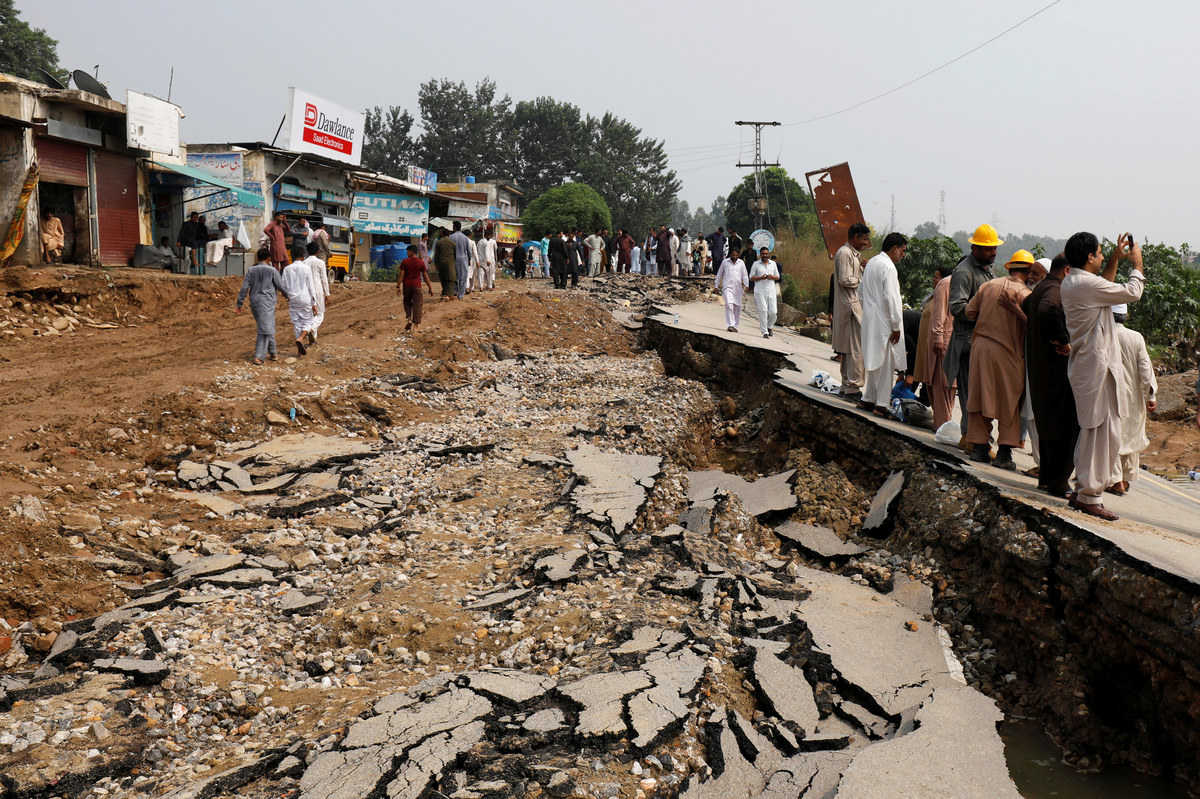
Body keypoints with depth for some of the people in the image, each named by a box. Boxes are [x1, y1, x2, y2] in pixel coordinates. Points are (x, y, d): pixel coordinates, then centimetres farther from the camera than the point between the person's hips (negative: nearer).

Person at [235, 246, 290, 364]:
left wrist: (239, 304, 5)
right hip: (267, 302, -5)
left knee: (269, 328, 20)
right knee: (265, 330, -5)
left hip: (254, 302, 5)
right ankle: (259, 356, -14)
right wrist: (288, 295, 19)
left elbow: (244, 288, 1)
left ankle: (273, 353, 30)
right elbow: (281, 286, -1)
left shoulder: (251, 270, 3)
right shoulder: (272, 270, -7)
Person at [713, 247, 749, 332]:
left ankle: (735, 326, 15)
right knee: (729, 305, -19)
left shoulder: (741, 263, 11)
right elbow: (719, 274, 15)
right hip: (727, 286, -3)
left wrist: (746, 285, -5)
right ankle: (730, 325, -25)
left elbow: (745, 275, 10)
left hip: (738, 288, 3)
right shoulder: (725, 262, 7)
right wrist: (716, 286, 14)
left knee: (737, 307, 5)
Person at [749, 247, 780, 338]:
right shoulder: (756, 264, 4)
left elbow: (777, 277, 18)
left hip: (771, 290, 3)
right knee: (763, 311, -8)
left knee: (773, 311, -4)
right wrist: (761, 277, -14)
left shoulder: (773, 264, 13)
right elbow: (751, 277, 3)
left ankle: (769, 327, 23)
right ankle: (764, 332, -4)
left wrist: (772, 277, -5)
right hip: (760, 290, -3)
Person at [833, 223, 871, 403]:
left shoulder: (853, 253, 20)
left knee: (848, 348, 13)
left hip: (854, 305, 11)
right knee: (857, 348, -11)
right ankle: (852, 389, -10)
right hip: (850, 306, -11)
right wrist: (863, 279, -8)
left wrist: (861, 267, 9)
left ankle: (847, 387, 19)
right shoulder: (844, 253, -13)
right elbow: (845, 280, -20)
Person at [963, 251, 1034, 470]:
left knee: (981, 397, 12)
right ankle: (1004, 454, 4)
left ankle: (979, 447, 14)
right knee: (1009, 404, 6)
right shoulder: (1024, 293, -10)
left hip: (980, 346, 4)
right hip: (1007, 352, -4)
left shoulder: (988, 285, 4)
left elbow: (969, 311, 10)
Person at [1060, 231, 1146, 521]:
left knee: (1091, 431, 16)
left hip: (1083, 365, 10)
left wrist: (1115, 259, 25)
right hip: (1097, 366, -10)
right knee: (1104, 432, -6)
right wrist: (1137, 263, 7)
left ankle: (1082, 490, 21)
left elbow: (1104, 287, 30)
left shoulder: (1070, 283, 11)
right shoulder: (1088, 284, -18)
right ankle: (1089, 495, -2)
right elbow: (1132, 292, -9)